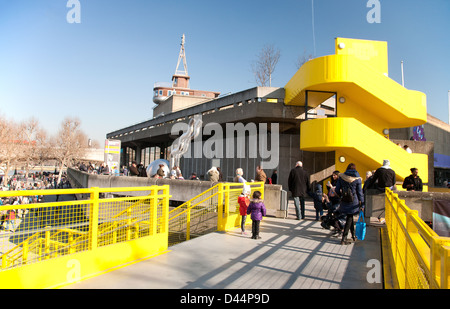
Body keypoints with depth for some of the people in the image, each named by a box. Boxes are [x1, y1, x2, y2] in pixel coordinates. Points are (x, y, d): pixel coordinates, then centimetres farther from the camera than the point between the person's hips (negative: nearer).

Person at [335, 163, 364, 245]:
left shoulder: (341, 177, -1)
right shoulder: (357, 179, -6)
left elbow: (337, 190, 2)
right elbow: (360, 192, -2)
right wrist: (362, 204, 6)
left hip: (344, 201, 2)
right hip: (353, 202, -2)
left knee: (349, 217, 19)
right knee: (349, 218, 5)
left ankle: (353, 235, 30)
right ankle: (344, 239, 2)